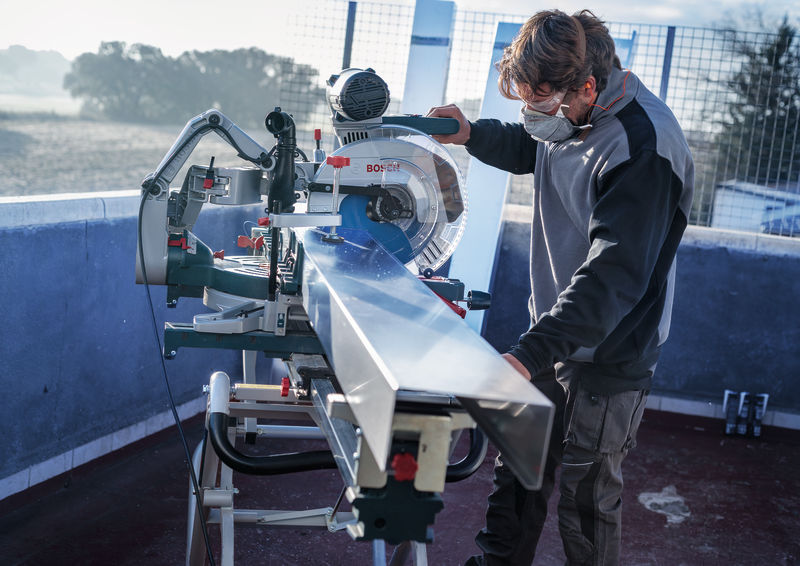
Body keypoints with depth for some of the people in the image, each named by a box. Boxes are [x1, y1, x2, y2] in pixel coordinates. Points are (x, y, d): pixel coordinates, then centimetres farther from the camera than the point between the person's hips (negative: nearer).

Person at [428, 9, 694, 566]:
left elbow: (612, 277, -33)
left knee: (587, 504, 5)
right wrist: (472, 134, 6)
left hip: (606, 359, -8)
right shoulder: (570, 114, 1)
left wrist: (530, 353, -40)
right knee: (516, 470, 17)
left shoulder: (643, 148, -26)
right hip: (554, 337, 8)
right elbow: (528, 148, 26)